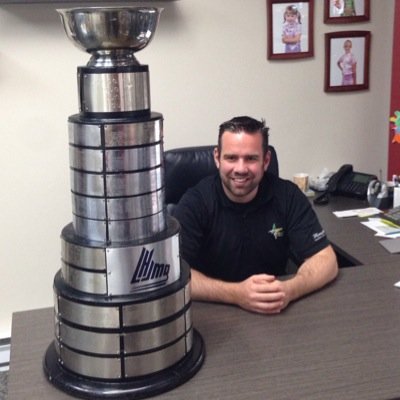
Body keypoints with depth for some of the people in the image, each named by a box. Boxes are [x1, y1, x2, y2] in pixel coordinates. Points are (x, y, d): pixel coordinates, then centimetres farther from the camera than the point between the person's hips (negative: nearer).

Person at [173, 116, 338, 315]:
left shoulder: (288, 196, -6)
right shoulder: (194, 203, -12)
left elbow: (326, 260, -8)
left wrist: (289, 290, -27)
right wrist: (236, 293, -32)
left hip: (276, 314, 3)